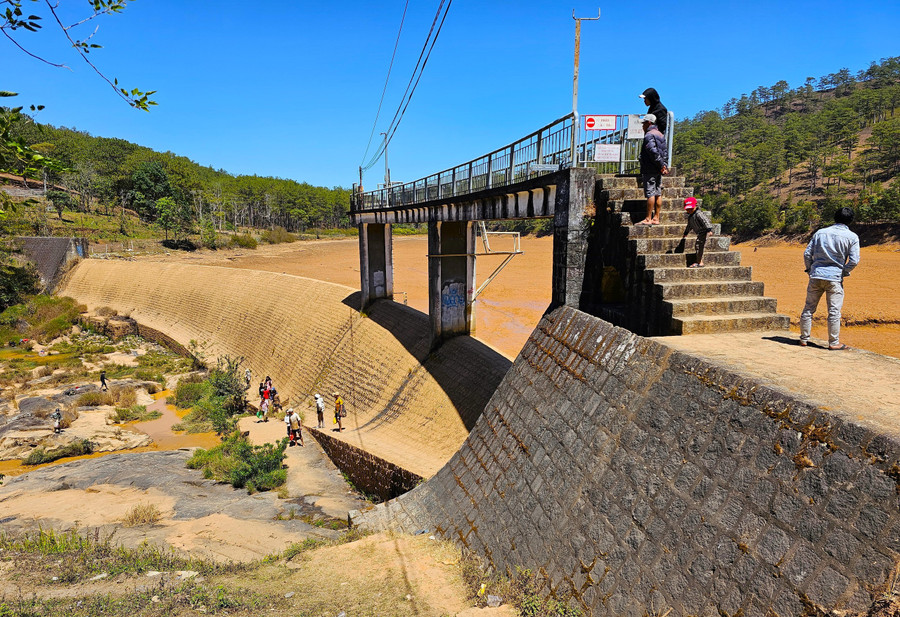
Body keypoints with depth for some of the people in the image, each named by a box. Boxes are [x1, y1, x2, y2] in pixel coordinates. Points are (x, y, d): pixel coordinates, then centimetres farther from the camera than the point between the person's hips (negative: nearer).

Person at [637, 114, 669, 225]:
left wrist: (661, 165, -15)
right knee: (658, 194, 8)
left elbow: (653, 152, -21)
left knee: (650, 194, -9)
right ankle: (656, 218, 11)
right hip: (658, 170, 9)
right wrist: (664, 166, 11)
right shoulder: (660, 135, 19)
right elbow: (665, 152, 18)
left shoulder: (649, 135, -11)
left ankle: (648, 219, -8)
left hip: (650, 170, -9)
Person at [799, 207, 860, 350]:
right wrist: (843, 273, 7)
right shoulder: (852, 237, 0)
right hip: (834, 277, -2)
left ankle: (804, 339, 14)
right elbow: (854, 260, -7)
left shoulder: (820, 232, 8)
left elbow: (807, 254, 5)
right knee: (834, 311, 3)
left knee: (808, 308, 9)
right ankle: (834, 343, 7)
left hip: (816, 276, 3)